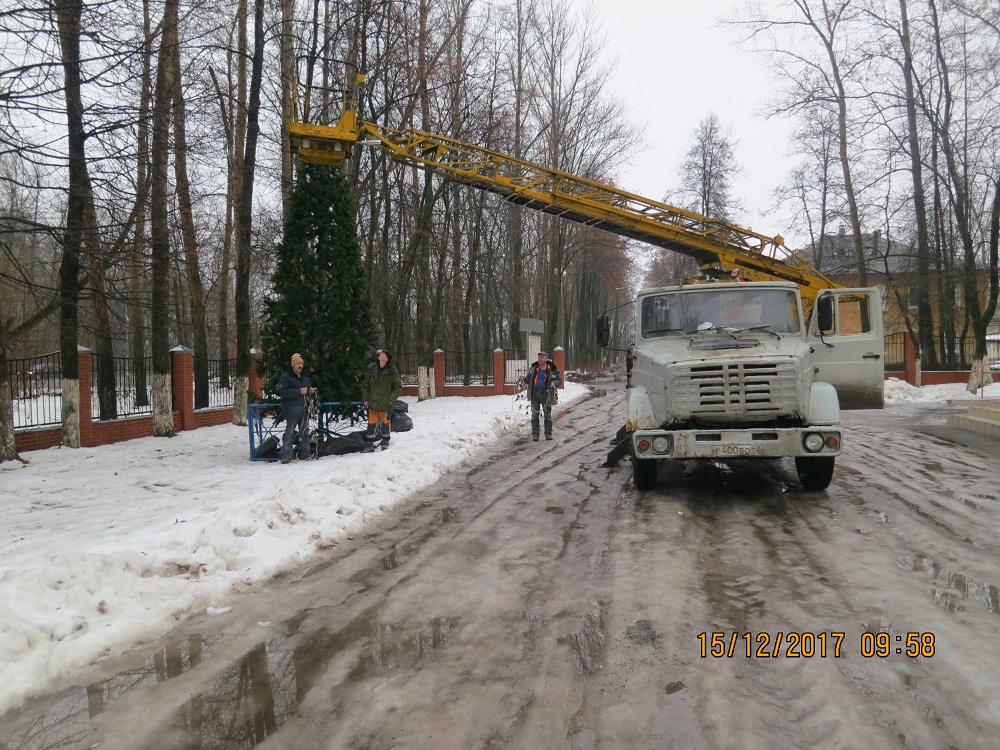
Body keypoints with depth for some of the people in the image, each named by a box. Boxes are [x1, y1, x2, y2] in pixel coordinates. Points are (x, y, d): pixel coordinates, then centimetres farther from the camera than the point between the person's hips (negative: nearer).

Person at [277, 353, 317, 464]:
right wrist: (299, 392, -22)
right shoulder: (285, 376, -5)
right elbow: (283, 392, -17)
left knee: (305, 432, 11)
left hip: (304, 409, 7)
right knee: (290, 433, -11)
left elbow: (309, 387, 34)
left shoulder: (305, 377, 18)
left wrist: (311, 391, 8)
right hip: (292, 411, -7)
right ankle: (285, 455, -9)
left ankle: (305, 453, 20)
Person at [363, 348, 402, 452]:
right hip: (373, 402, 3)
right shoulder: (371, 369, 3)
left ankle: (385, 443, 22)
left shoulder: (392, 371, -5)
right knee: (371, 423, 6)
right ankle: (369, 445, 12)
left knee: (385, 422, 8)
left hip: (385, 403, -3)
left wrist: (391, 399, -9)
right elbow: (366, 384, 9)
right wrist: (366, 399, 5)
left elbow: (398, 387, 0)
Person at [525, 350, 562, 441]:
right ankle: (535, 434, 10)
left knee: (548, 415, 5)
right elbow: (528, 380, 15)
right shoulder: (533, 368, 6)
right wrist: (524, 379, -7)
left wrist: (554, 383, -18)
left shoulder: (552, 369, -2)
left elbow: (559, 380, 3)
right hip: (534, 395, 2)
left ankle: (548, 433, 13)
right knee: (534, 415, 4)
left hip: (546, 395, -2)